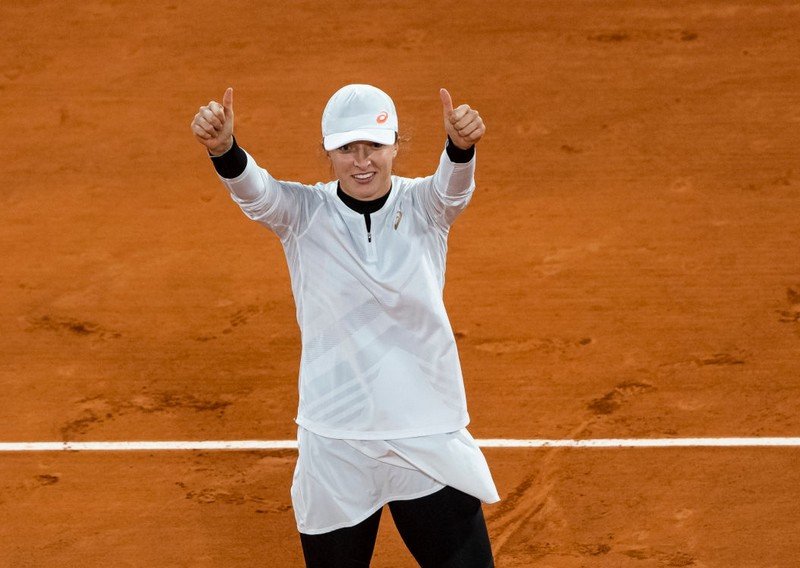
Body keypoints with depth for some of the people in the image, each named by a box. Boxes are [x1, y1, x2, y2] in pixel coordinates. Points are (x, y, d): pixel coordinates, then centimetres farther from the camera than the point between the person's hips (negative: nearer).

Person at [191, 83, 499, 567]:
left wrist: (461, 145, -47)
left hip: (430, 440, 0)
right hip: (335, 449, 0)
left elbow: (453, 183, -23)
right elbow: (253, 189, -22)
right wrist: (223, 147, -45)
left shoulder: (424, 207, -1)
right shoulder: (304, 213, -3)